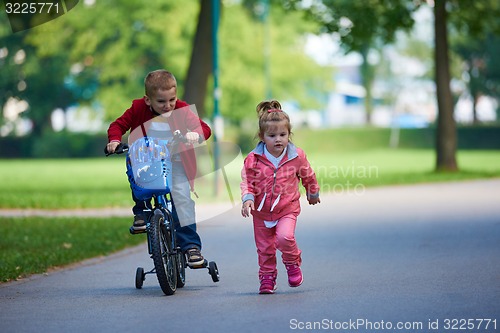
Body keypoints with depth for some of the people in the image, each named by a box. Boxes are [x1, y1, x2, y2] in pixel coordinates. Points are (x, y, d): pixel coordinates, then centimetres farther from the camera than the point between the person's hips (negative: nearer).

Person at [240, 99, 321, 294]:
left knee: (285, 237, -24)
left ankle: (293, 263, 4)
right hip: (261, 211, 1)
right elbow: (247, 181, -5)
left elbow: (308, 176, 10)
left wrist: (313, 194, 24)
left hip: (287, 208, -1)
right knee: (264, 248, 8)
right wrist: (247, 198, -23)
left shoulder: (297, 157, -8)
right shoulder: (254, 159, -12)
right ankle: (267, 278, 26)